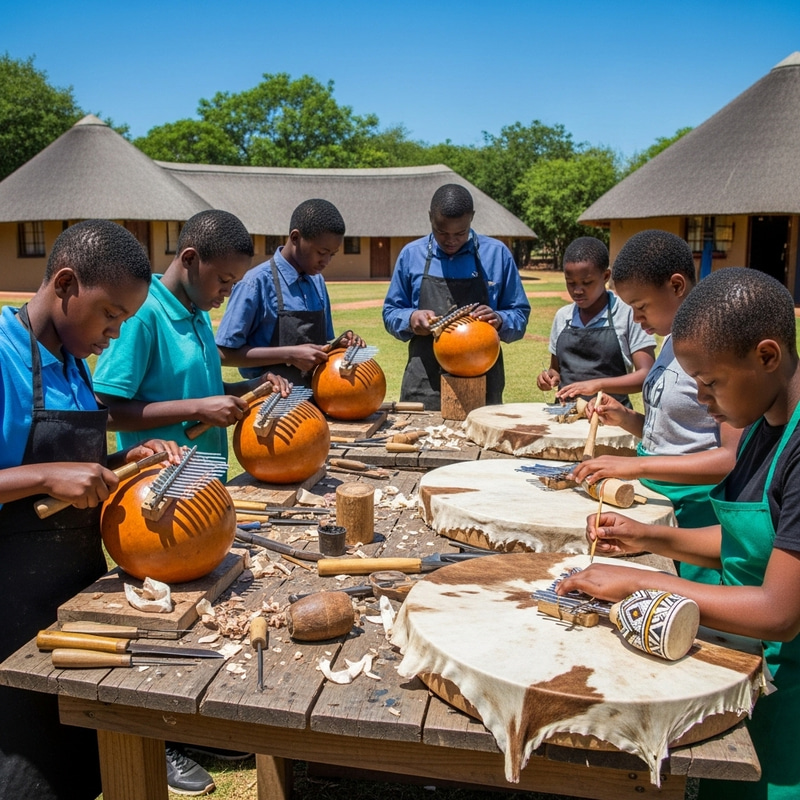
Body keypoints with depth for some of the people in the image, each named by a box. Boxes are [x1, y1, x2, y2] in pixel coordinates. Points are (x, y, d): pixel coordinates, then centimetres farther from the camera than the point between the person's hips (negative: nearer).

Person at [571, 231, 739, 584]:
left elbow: (735, 457, -24)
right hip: (656, 505, 8)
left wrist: (637, 466, -28)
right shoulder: (674, 339, 9)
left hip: (695, 515, -8)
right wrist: (626, 419, -1)